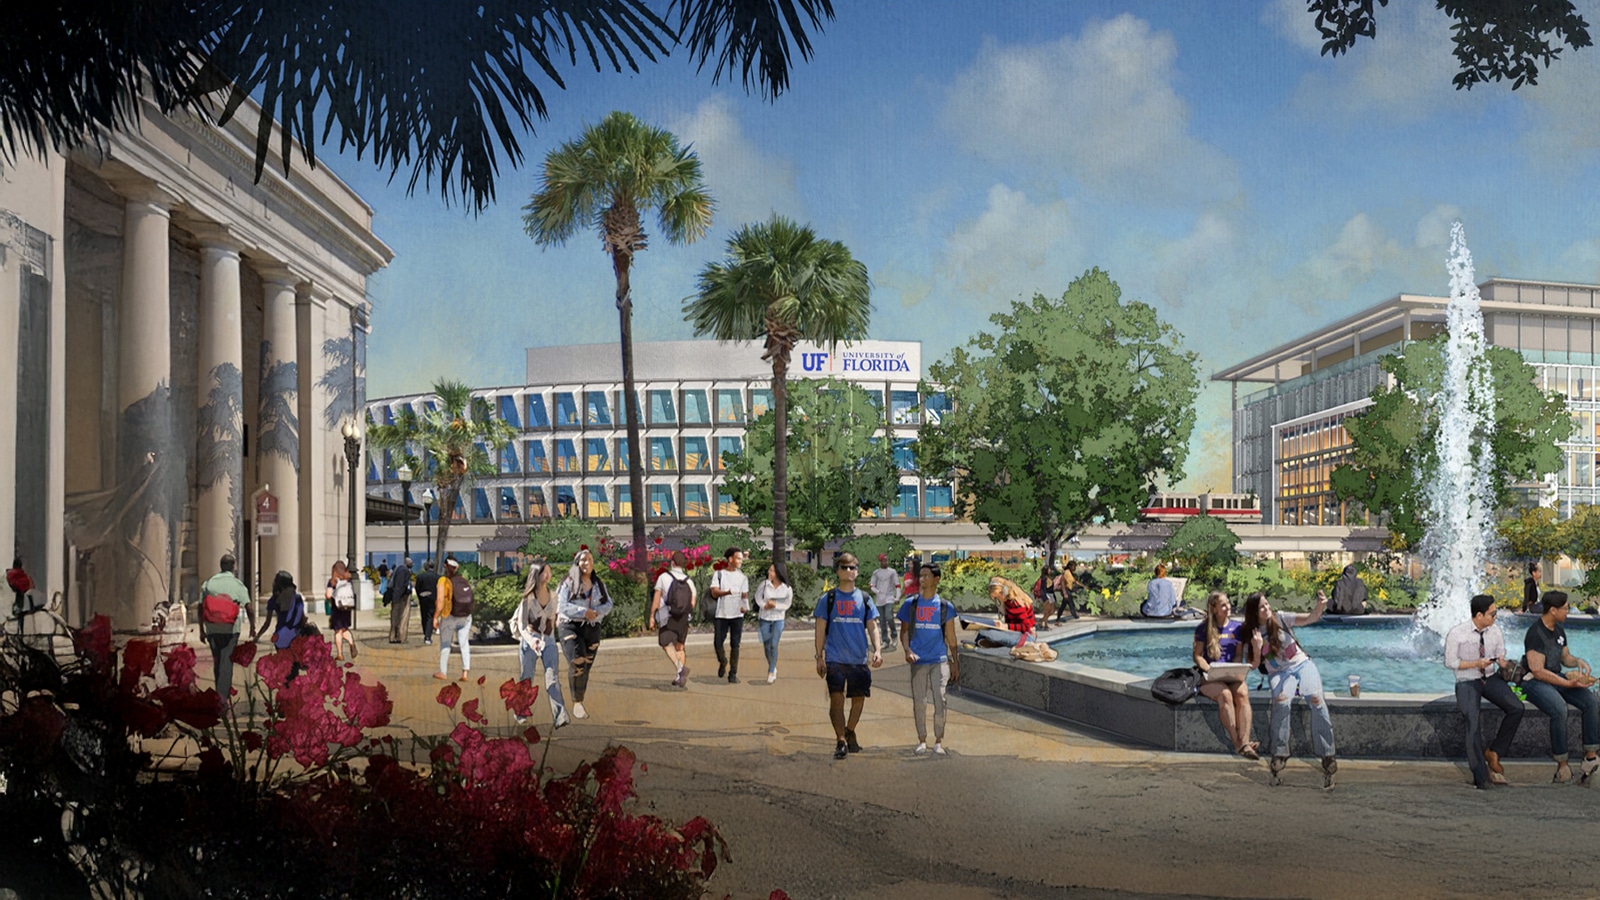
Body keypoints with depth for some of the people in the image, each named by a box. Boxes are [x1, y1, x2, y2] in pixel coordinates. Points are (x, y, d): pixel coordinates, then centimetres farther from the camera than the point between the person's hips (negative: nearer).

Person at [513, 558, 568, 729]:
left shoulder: (552, 595, 5)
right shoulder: (528, 597, -7)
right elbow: (521, 624, -13)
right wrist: (531, 640, -28)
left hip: (549, 640, 3)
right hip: (530, 640, -3)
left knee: (553, 679, -10)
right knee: (526, 678, 7)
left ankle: (560, 717, -20)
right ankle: (521, 713, 26)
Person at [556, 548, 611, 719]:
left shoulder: (598, 584, 12)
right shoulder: (568, 584, -2)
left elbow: (608, 604, 9)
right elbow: (562, 606, -11)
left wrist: (598, 612, -13)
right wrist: (584, 611, -22)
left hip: (592, 628, 5)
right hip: (571, 626, -5)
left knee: (586, 667, 6)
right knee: (577, 664, -21)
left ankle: (579, 704, 19)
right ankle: (577, 702, -9)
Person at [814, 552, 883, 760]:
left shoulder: (864, 599, 8)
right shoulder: (828, 599, 2)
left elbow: (872, 628, 10)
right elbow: (821, 629, 4)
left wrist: (877, 651, -4)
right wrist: (819, 657, -1)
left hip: (860, 659, 3)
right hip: (835, 659, -3)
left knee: (859, 698, 10)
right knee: (836, 698, -12)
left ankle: (850, 732, 32)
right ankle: (840, 741, -9)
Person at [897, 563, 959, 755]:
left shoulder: (945, 606, 3)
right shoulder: (911, 604, 3)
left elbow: (950, 636, 8)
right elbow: (904, 630, 7)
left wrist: (955, 662, 9)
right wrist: (907, 650, -10)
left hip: (940, 660, -1)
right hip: (918, 660, 1)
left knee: (940, 701, -4)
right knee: (919, 702, 5)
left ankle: (939, 741, 7)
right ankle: (922, 741, 16)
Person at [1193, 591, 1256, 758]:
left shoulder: (1237, 628, 14)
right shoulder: (1203, 629, 6)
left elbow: (1238, 656, 12)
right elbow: (1198, 656, 2)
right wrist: (1212, 671, -15)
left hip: (1232, 676, 2)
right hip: (1209, 677, -2)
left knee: (1242, 693, -32)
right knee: (1225, 694, -35)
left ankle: (1245, 742, -42)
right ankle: (1237, 743, -35)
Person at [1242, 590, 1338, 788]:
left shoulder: (1281, 619, 3)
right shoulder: (1251, 633, 7)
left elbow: (1310, 618, -8)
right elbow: (1253, 665, 6)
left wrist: (1320, 607, -30)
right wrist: (1257, 648, -13)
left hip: (1302, 665, 0)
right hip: (1278, 673, 0)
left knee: (1316, 699, -31)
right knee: (1281, 700, -35)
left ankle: (1327, 758, -31)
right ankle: (1279, 757, -30)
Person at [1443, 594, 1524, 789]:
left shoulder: (1495, 631, 2)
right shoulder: (1457, 634, -11)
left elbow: (1501, 655, 13)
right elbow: (1450, 662, -8)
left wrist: (1503, 661, -12)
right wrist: (1476, 664, -18)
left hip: (1490, 679, 4)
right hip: (1467, 683, -4)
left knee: (1516, 708, -21)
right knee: (1473, 722, -24)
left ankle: (1493, 752, -4)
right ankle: (1480, 776, -17)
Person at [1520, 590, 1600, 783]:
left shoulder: (1559, 630, 10)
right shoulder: (1535, 634, -17)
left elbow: (1566, 657, 21)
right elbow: (1538, 671, -21)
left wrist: (1579, 662, -3)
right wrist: (1568, 684, -22)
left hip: (1558, 678, 8)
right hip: (1535, 682, -8)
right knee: (1559, 709, -35)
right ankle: (1562, 765, -25)